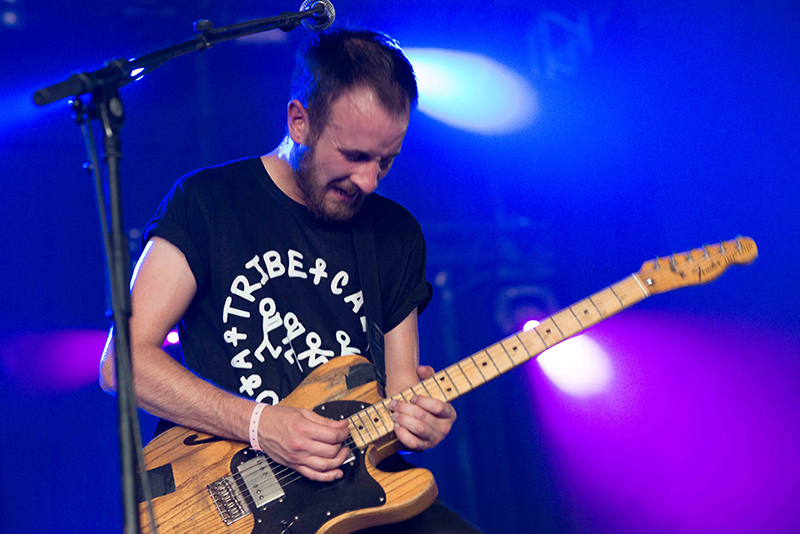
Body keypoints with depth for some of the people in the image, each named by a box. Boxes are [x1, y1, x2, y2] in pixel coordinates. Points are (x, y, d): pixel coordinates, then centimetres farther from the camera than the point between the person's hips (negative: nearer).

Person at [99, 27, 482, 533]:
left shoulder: (398, 234, 11)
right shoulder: (207, 201, -1)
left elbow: (397, 393, 15)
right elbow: (124, 362, -6)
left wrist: (417, 415, -10)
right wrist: (260, 425, -16)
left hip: (353, 486, 4)